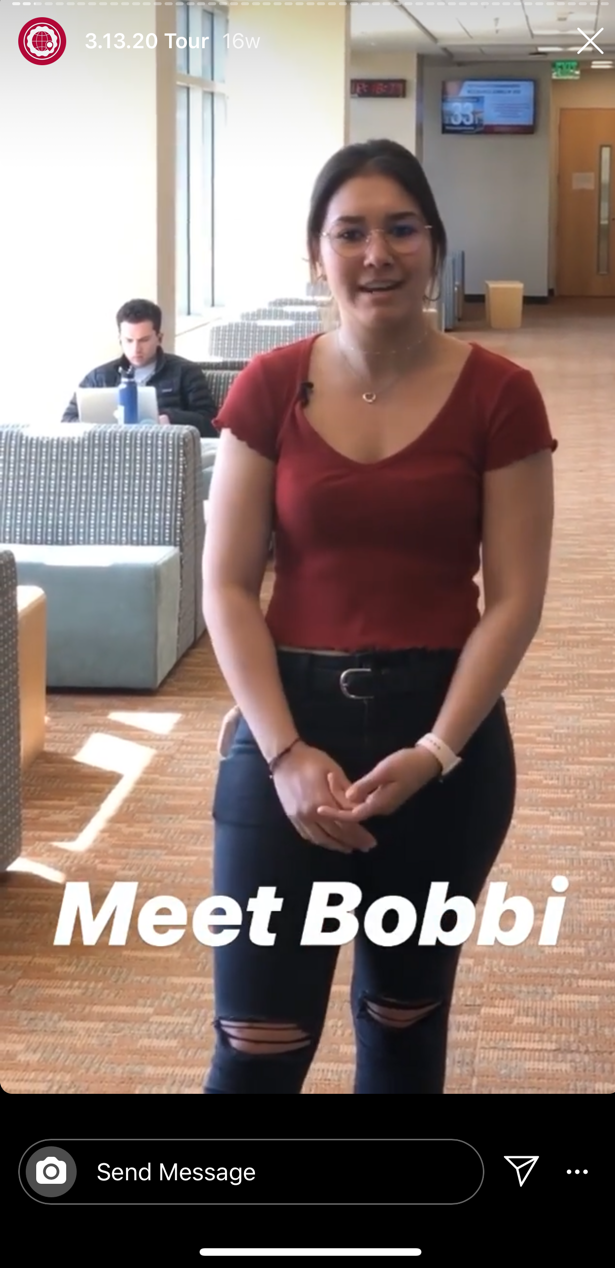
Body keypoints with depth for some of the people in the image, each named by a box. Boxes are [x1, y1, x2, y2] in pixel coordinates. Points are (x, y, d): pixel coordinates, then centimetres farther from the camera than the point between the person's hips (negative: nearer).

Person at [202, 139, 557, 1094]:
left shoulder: (498, 395, -4)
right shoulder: (268, 389, -1)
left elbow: (514, 599, -5)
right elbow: (226, 589, -3)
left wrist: (433, 753, -14)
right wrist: (286, 751, -13)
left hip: (448, 732, 0)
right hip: (287, 727, 0)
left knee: (406, 1015, 16)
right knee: (260, 1039, -1)